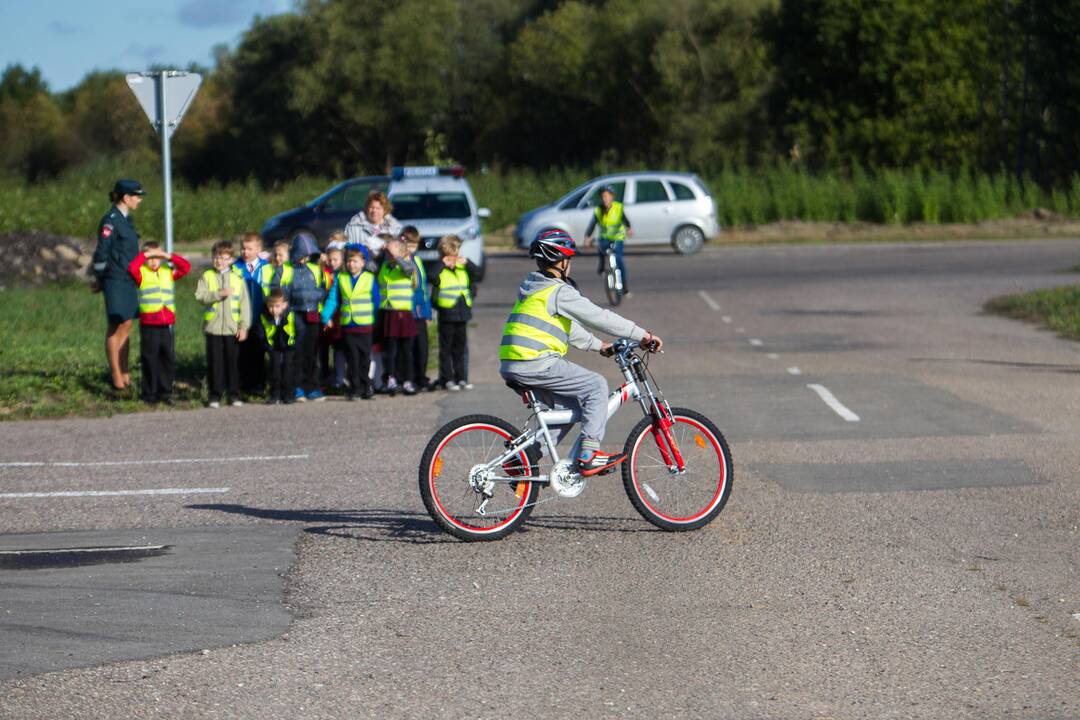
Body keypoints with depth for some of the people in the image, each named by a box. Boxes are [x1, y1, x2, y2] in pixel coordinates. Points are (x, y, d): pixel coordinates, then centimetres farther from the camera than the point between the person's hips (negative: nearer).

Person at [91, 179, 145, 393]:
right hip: (115, 281, -8)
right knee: (115, 327, -4)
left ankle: (124, 374, 14)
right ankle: (116, 378, -1)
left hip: (129, 280, 8)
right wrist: (99, 279, -7)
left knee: (126, 327, 10)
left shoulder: (127, 220, 13)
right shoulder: (110, 221, -14)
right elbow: (101, 252, -13)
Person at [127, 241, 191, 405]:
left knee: (168, 358, 8)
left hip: (167, 323, 4)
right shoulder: (142, 273, 0)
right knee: (150, 359, 1)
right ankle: (149, 394, 9)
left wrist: (169, 256, -4)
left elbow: (186, 267, 2)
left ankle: (165, 392, 18)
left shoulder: (168, 272, 11)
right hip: (149, 324, -4)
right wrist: (145, 255, -13)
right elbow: (132, 268, -20)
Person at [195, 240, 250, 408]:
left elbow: (245, 303, 3)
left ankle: (234, 394, 12)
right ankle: (215, 394, 9)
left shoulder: (237, 277, 5)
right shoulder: (207, 277, 5)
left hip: (232, 328, 0)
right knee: (214, 361, 2)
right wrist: (219, 294, -20)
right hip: (213, 326, 0)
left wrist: (244, 326, -3)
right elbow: (200, 295, -9)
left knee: (233, 361, 3)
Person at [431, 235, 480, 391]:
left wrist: (467, 262, -6)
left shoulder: (462, 268, 11)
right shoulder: (439, 269, -6)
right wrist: (443, 265, -24)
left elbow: (477, 274, 4)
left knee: (460, 347, 11)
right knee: (446, 348, 0)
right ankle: (447, 379, 4)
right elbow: (432, 278, -24)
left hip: (462, 313, 5)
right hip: (446, 313, -5)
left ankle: (461, 378, 16)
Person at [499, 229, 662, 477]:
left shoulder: (531, 288, 21)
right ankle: (588, 454, -7)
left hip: (511, 367, 9)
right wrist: (643, 335, -3)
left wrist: (598, 345, 33)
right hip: (536, 364, -9)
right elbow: (599, 317, -8)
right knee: (596, 386, -1)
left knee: (570, 406, 21)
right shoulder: (559, 292, -8)